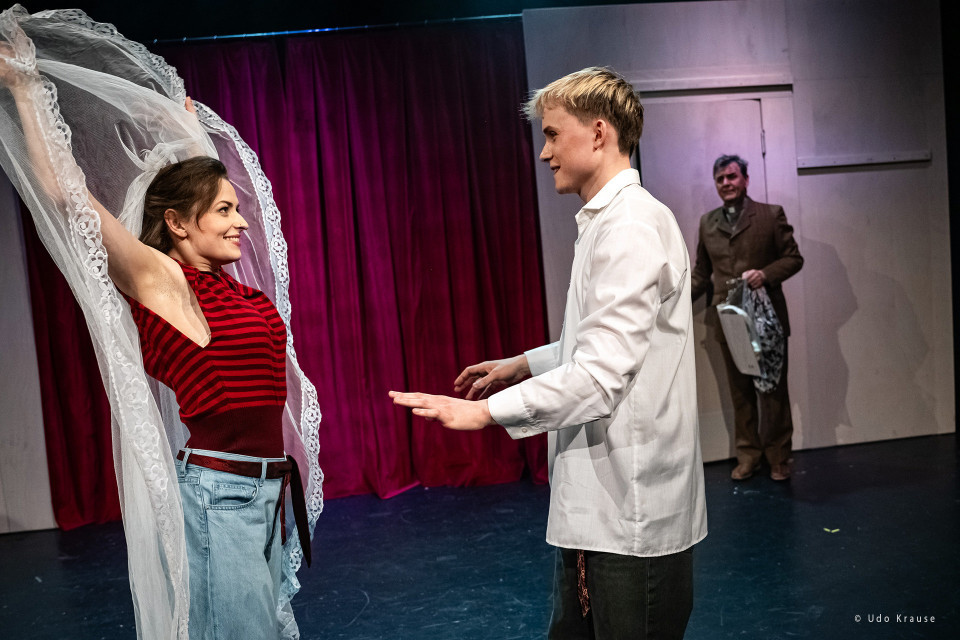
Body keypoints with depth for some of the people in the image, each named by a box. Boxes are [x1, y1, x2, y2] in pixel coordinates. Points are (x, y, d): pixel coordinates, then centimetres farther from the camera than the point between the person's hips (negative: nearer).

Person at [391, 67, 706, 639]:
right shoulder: (609, 221, 14)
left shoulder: (632, 225, -18)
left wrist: (486, 411, -21)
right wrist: (523, 364, 19)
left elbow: (601, 374, -24)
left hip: (633, 512, -10)